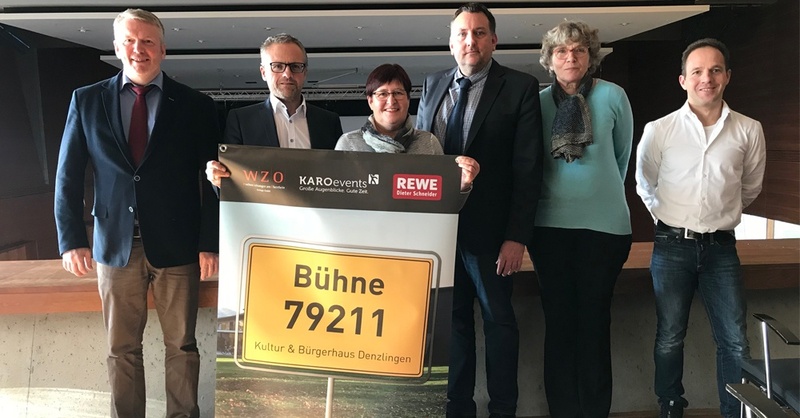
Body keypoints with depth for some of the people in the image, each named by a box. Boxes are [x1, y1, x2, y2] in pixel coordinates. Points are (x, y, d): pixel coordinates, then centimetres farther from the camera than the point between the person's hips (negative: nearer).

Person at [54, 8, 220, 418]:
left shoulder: (196, 106, 1)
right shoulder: (87, 101, 5)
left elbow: (213, 180, -1)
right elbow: (68, 176, 5)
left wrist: (209, 243, -6)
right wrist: (71, 240, -3)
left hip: (177, 247, -1)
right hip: (116, 245, 1)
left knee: (181, 345, 10)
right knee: (121, 348, 12)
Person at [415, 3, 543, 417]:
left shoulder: (520, 87, -5)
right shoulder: (432, 85, 9)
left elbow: (527, 168, -9)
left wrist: (517, 237, -14)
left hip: (489, 229, -4)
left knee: (498, 319, 10)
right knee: (452, 318, 15)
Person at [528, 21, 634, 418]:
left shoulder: (613, 96, -2)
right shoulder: (538, 101, 1)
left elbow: (622, 155, 10)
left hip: (604, 223, -1)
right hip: (550, 223, 2)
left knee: (594, 318, 5)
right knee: (558, 318, 7)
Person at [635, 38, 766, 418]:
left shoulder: (749, 130, -1)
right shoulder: (658, 130, -5)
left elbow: (750, 187, 16)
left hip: (721, 247, 1)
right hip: (672, 247, -1)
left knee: (735, 342, 3)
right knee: (669, 339, 10)